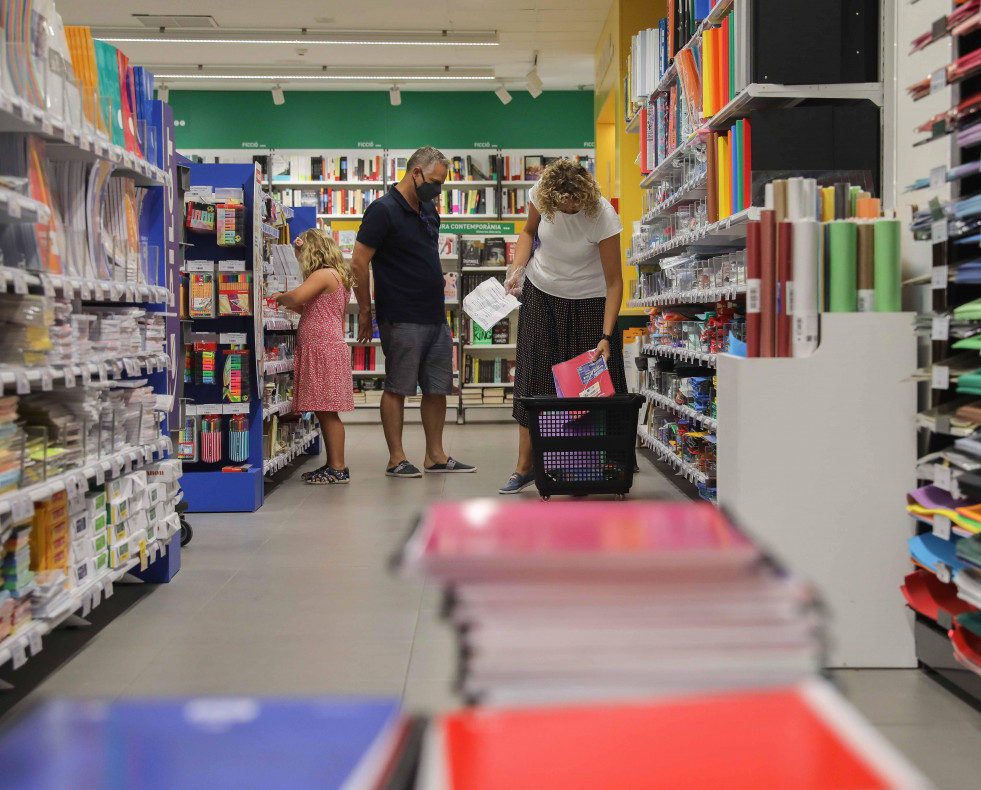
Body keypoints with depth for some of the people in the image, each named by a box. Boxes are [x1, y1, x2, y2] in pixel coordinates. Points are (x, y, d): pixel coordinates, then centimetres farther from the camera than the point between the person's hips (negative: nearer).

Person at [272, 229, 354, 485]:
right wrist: (290, 305, 17)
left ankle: (338, 469, -7)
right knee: (323, 411, 12)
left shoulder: (324, 274, -11)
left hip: (326, 349, -10)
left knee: (327, 411, -8)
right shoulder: (338, 276, 20)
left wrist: (280, 297, -6)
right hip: (319, 351, 10)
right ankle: (332, 465, 17)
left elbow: (297, 296, -25)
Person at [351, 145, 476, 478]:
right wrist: (366, 311, -8)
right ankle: (396, 459, 5)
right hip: (402, 320, -8)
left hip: (436, 317, 8)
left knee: (437, 388, 9)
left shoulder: (429, 211, 15)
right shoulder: (383, 211, -10)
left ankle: (436, 455, 18)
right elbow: (359, 263, -12)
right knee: (397, 388, -1)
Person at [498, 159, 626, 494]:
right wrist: (517, 270, -9)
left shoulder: (603, 216, -27)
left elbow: (614, 281, -23)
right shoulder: (540, 195, -15)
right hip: (541, 293, 3)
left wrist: (605, 337, -29)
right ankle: (524, 468, 7)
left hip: (588, 301, -3)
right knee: (533, 379, 2)